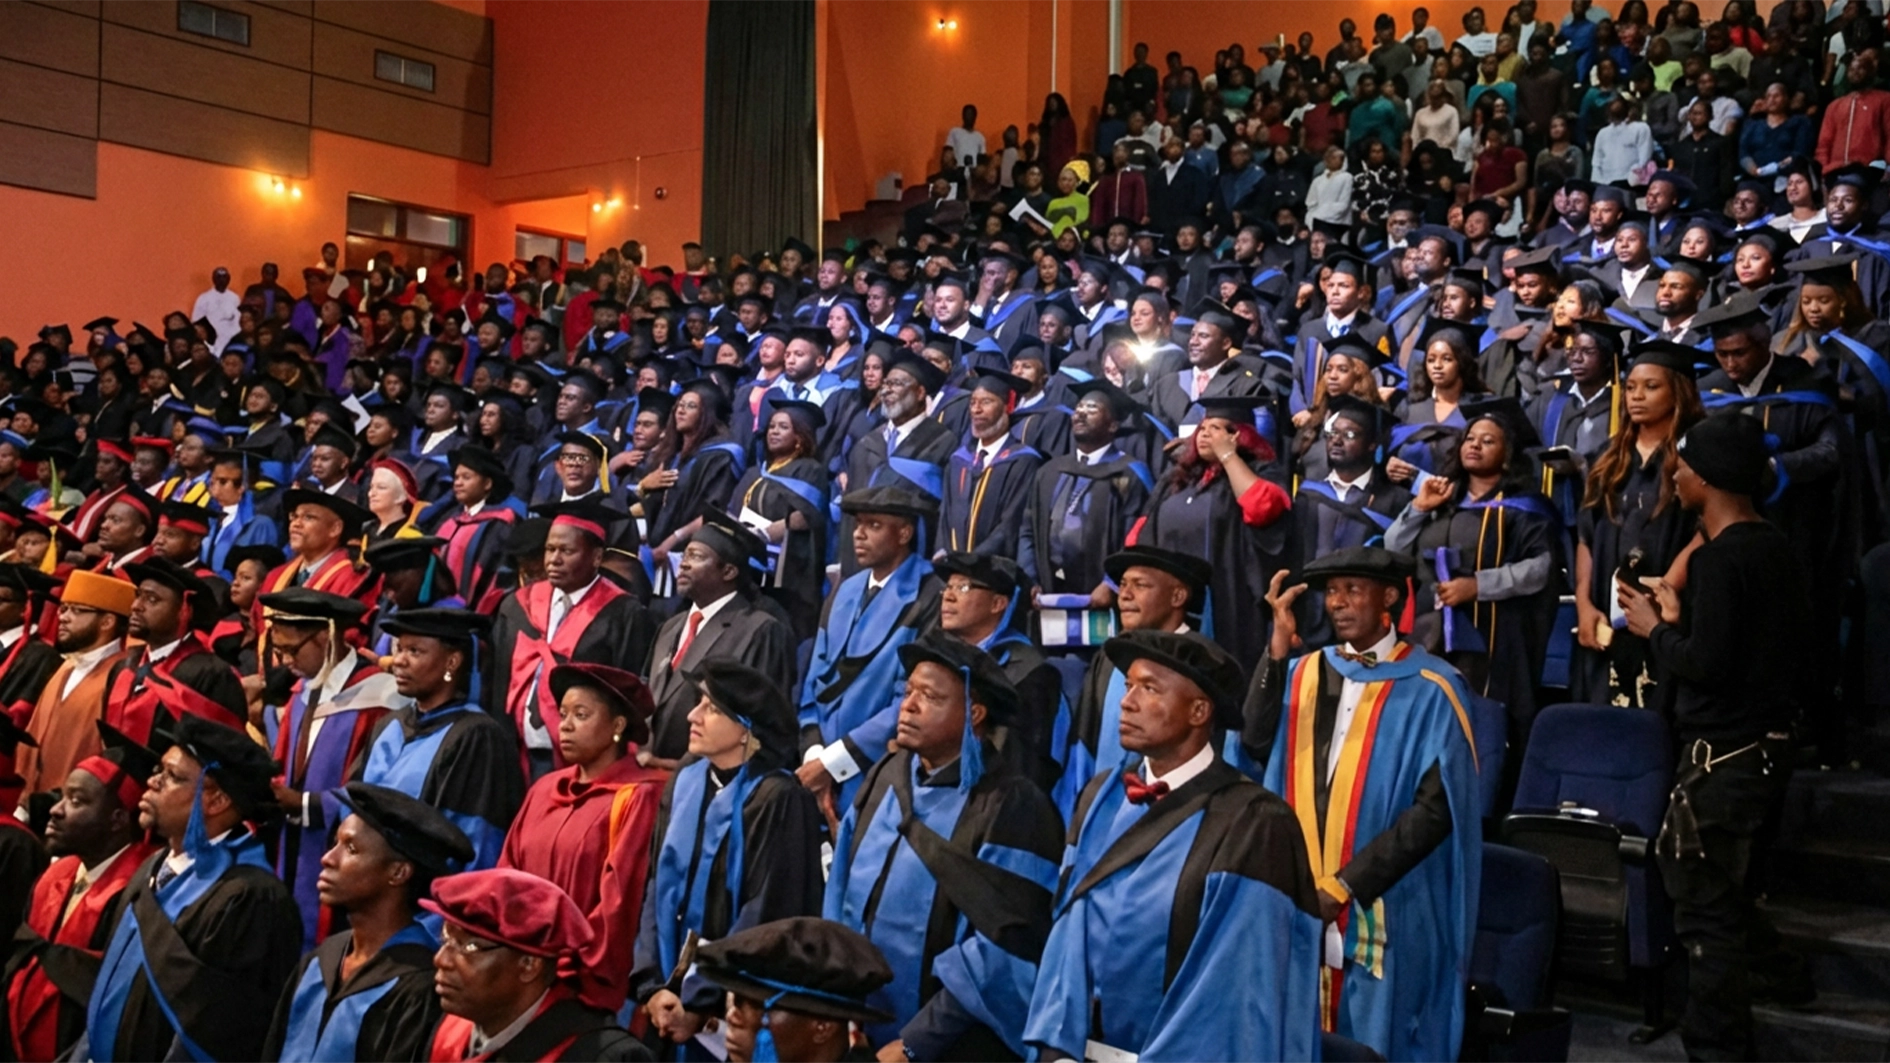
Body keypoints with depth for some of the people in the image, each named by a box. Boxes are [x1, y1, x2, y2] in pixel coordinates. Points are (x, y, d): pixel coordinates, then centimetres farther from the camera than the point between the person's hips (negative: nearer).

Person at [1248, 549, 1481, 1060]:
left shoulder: (1429, 688, -7)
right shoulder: (1304, 672, 7)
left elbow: (1437, 807, -13)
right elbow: (1256, 745, -9)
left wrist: (1346, 884, -16)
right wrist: (1278, 646, -16)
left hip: (1383, 910, -4)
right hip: (1302, 896, 4)